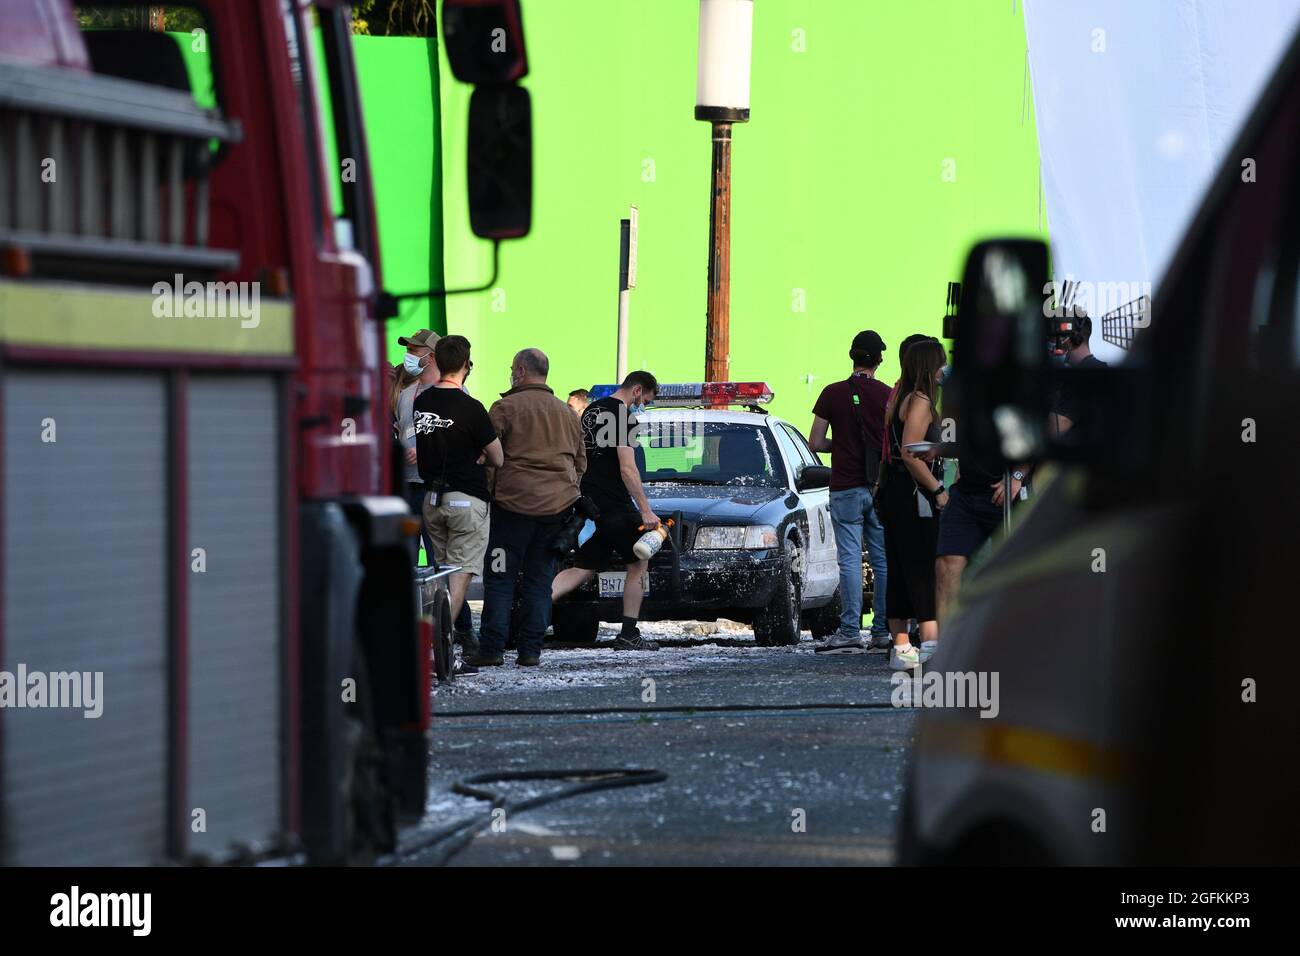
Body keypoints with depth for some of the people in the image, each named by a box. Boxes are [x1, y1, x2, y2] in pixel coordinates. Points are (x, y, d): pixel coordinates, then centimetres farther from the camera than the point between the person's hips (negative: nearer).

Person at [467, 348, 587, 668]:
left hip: (514, 501, -5)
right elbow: (580, 462, 21)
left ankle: (491, 648, -7)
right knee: (540, 580, 7)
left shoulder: (505, 408, -3)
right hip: (557, 508, 5)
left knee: (499, 580, -2)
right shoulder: (567, 414, 16)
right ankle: (530, 650, 4)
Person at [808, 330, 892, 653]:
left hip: (846, 488, -1)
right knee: (883, 560, 7)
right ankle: (883, 631, 9)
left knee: (850, 559, -3)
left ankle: (850, 632, -7)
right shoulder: (888, 395, -1)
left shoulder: (833, 393, -3)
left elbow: (815, 442, -2)